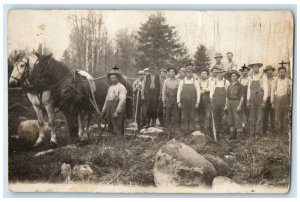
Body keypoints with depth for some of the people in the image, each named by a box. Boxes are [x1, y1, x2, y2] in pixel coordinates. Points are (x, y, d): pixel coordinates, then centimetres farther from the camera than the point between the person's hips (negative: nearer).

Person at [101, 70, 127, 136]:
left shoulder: (121, 87, -7)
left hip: (117, 111, -8)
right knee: (110, 129, 11)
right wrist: (104, 110, 15)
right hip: (109, 110, 8)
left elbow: (122, 100, -15)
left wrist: (117, 112, -21)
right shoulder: (110, 87, 18)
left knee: (117, 129, -9)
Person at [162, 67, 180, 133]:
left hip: (176, 99, -1)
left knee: (176, 114, -1)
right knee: (168, 114, 4)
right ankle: (168, 128, 13)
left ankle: (175, 127, 8)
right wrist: (163, 101, 4)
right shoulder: (166, 81, 5)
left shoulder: (178, 81, 0)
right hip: (168, 99, 1)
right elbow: (163, 91, 7)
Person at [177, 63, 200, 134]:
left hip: (192, 102, -1)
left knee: (192, 117, 2)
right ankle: (184, 130, 9)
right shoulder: (182, 81, 6)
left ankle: (191, 130, 9)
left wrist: (197, 103, -5)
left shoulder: (195, 82, 3)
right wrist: (178, 102, -3)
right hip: (184, 102, 1)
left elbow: (198, 93, 1)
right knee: (184, 116, 2)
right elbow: (179, 92, 4)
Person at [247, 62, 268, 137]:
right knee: (252, 117, 5)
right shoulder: (251, 78, 11)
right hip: (253, 98, 4)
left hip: (260, 98, -4)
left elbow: (266, 89, -7)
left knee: (259, 117, -2)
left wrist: (264, 101, -12)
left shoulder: (262, 77, -4)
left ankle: (258, 133, 4)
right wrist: (248, 101, 9)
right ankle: (252, 134, 10)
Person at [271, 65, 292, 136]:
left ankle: (285, 131, 9)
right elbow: (272, 92, 10)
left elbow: (291, 92, 3)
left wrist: (291, 103, -4)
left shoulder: (289, 81, 7)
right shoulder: (275, 82, 12)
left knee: (285, 116, 2)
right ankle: (278, 131, 6)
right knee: (278, 116, -1)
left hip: (286, 99, -1)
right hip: (277, 99, 1)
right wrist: (272, 102, 4)